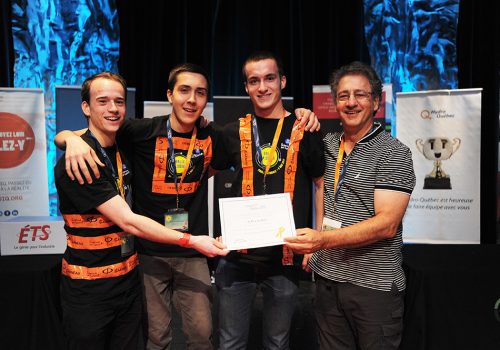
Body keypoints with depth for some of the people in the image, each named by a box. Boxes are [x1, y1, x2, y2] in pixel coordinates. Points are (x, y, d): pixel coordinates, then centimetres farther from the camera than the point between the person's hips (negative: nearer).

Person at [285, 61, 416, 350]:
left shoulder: (394, 153, -10)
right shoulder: (327, 144, 7)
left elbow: (387, 224, -19)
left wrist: (324, 240, -28)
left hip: (374, 284, -5)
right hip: (327, 277, 5)